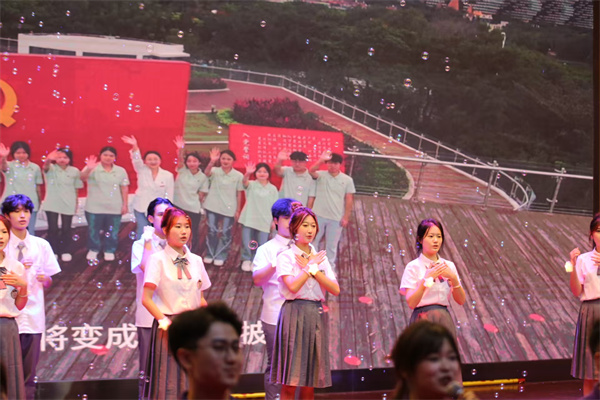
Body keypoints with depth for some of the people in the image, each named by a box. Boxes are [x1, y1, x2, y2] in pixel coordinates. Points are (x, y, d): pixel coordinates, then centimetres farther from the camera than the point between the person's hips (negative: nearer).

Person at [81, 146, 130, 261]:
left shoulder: (121, 171, 3)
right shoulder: (93, 169, -7)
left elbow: (124, 189, 6)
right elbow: (83, 177, -26)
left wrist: (125, 205, 2)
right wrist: (88, 169, -47)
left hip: (114, 208, 2)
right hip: (95, 207, -2)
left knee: (112, 231, 8)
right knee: (93, 230, 8)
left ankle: (109, 250, 25)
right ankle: (93, 250, 26)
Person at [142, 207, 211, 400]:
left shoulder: (196, 261, 9)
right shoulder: (158, 260, -5)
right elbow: (146, 299, -10)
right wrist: (166, 323, -17)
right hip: (169, 327, -4)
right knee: (168, 384, -3)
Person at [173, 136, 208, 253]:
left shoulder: (202, 177, -4)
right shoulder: (182, 170, -3)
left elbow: (201, 195, 2)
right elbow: (180, 159, -23)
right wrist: (180, 149, -41)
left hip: (193, 209, -1)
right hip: (178, 206, 1)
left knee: (192, 235, 6)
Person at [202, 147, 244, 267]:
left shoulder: (238, 175, -5)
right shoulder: (215, 171, -5)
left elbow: (239, 194, 0)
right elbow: (206, 172, -29)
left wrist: (238, 210, -1)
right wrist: (212, 162, -49)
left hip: (229, 209, 0)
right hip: (213, 207, 1)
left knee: (225, 233, 8)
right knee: (212, 231, 11)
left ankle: (220, 256, 23)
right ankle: (210, 254, 27)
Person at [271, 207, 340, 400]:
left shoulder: (320, 258, 13)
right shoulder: (285, 257, 0)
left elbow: (335, 290, 1)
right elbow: (293, 286, -17)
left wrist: (313, 268, -6)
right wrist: (311, 266, -6)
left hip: (316, 316, 5)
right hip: (295, 314, -5)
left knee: (310, 383, 6)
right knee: (290, 382, -6)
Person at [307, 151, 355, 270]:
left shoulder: (347, 180, -4)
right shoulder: (321, 175, -5)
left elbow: (349, 199, -2)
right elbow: (311, 172, -27)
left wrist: (346, 217, -6)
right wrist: (321, 160, -43)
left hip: (336, 218, -1)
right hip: (318, 215, 1)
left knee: (332, 245, 11)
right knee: (313, 241, 14)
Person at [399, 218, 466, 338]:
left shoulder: (449, 266, 12)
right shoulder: (413, 267, -1)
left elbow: (461, 301, 7)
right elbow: (411, 303, -10)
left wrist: (453, 278, -8)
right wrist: (426, 278, -17)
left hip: (445, 317, 4)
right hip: (423, 318, -3)